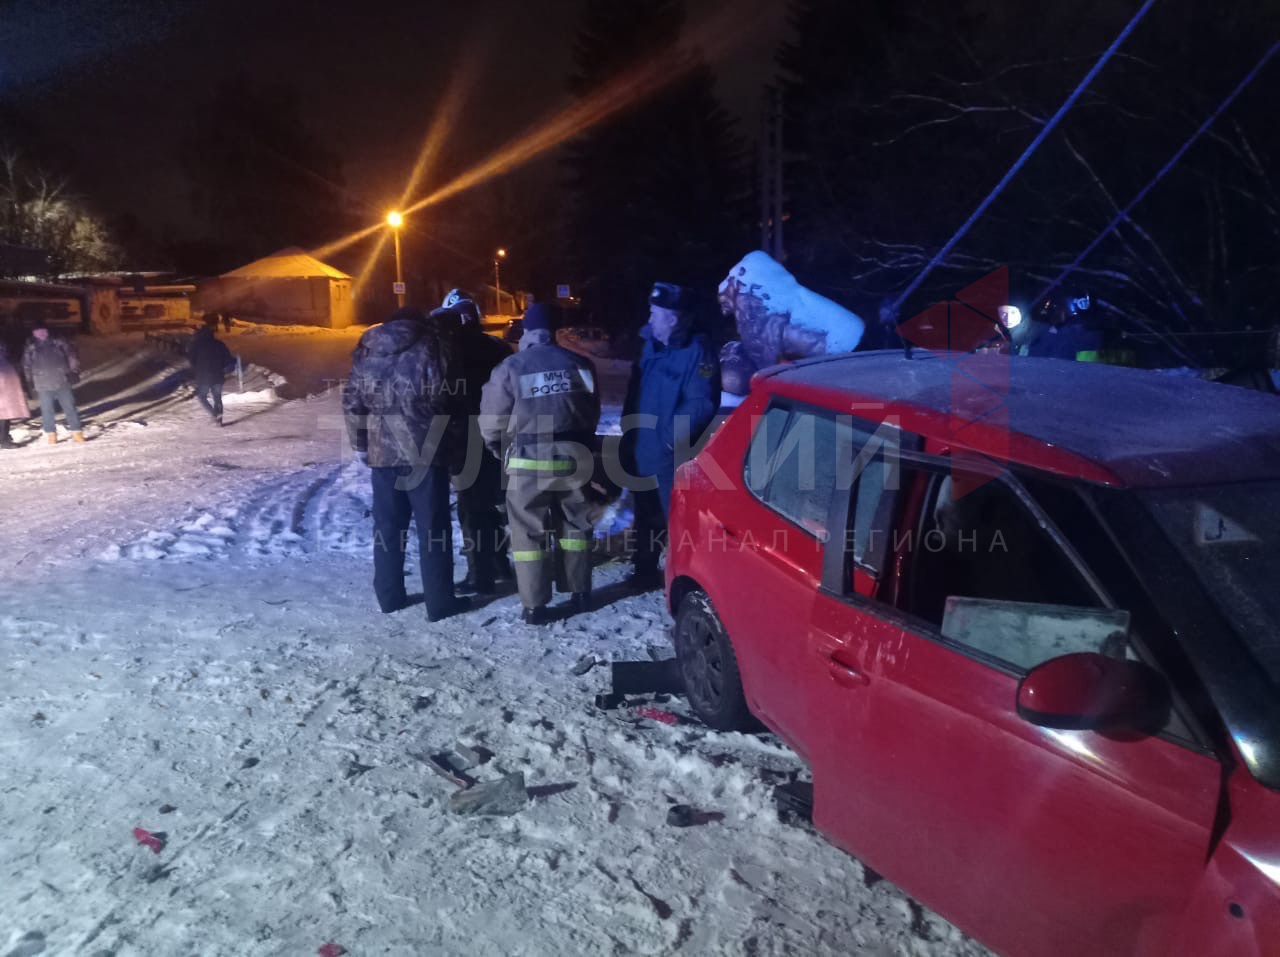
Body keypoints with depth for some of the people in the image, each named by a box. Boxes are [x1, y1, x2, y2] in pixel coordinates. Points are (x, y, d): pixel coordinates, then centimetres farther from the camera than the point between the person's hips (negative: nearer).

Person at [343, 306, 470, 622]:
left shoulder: (366, 354, 8)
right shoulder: (427, 350, -8)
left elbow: (352, 403, 10)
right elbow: (442, 400, -11)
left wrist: (360, 445, 17)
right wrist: (444, 436, 6)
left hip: (382, 453, 5)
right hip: (424, 452, -4)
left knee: (387, 527, 14)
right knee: (433, 528, 3)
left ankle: (389, 596, 22)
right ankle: (440, 601, 7)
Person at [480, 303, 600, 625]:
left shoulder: (511, 368, -6)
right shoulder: (579, 364, 5)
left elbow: (492, 423, -2)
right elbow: (592, 414, 12)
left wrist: (503, 451, 17)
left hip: (529, 461, -3)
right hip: (573, 457, 4)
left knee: (529, 533, 5)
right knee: (575, 525, 17)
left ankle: (535, 606, 6)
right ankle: (580, 594, 24)